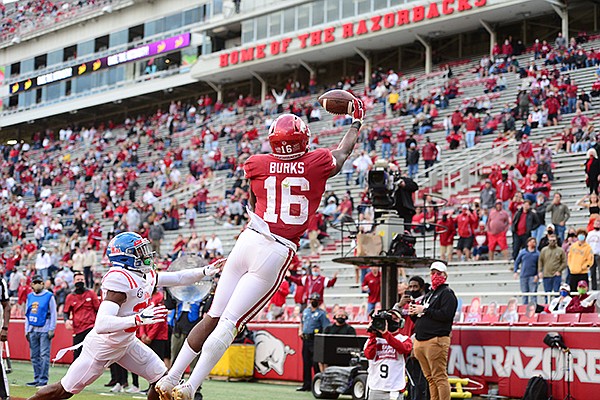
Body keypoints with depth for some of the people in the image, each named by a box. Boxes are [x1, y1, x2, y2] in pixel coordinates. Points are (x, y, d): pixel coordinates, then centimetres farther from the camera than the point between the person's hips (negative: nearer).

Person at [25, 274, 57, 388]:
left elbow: (53, 313, -3)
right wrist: (26, 330, 13)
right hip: (32, 330, 6)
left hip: (44, 330, -6)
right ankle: (37, 379, 13)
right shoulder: (30, 296, 13)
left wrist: (52, 329, -9)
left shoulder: (49, 296, -2)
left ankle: (43, 379, -6)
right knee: (34, 356, 7)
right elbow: (27, 314, 18)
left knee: (44, 355, -8)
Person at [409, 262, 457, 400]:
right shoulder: (428, 295, 26)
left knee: (440, 378, -11)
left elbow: (446, 315, -15)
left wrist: (425, 310, -11)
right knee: (430, 378, 9)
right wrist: (413, 314, 5)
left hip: (436, 340, -8)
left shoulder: (447, 293, 1)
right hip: (420, 341, 8)